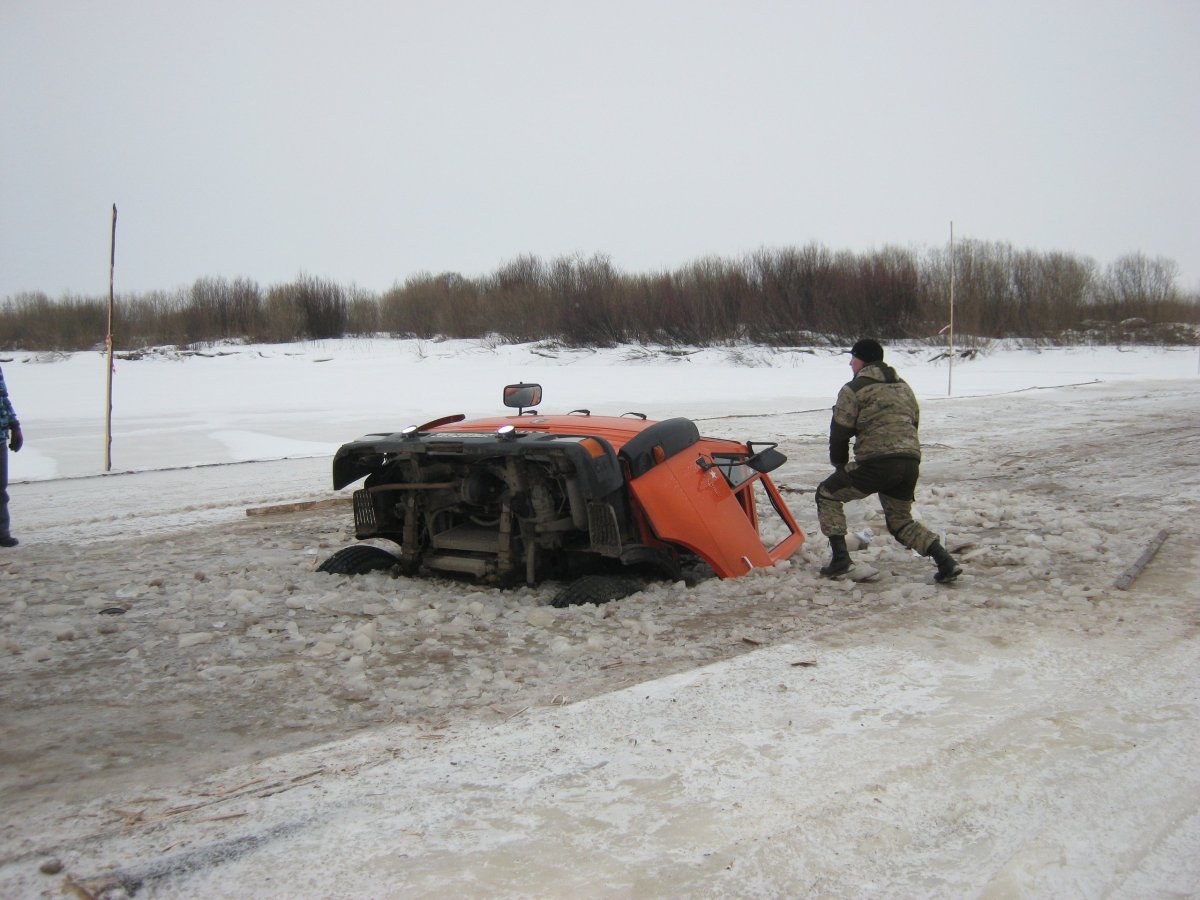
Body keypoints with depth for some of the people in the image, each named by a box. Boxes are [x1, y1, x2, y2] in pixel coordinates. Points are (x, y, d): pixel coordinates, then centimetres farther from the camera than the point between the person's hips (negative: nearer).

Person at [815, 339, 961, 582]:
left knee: (827, 494, 11)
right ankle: (945, 560, 3)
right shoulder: (903, 386, 23)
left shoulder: (853, 389, 1)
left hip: (877, 462, -7)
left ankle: (840, 557, 1)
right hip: (911, 462, 7)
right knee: (901, 521, 23)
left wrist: (840, 465, 16)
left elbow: (839, 432, 1)